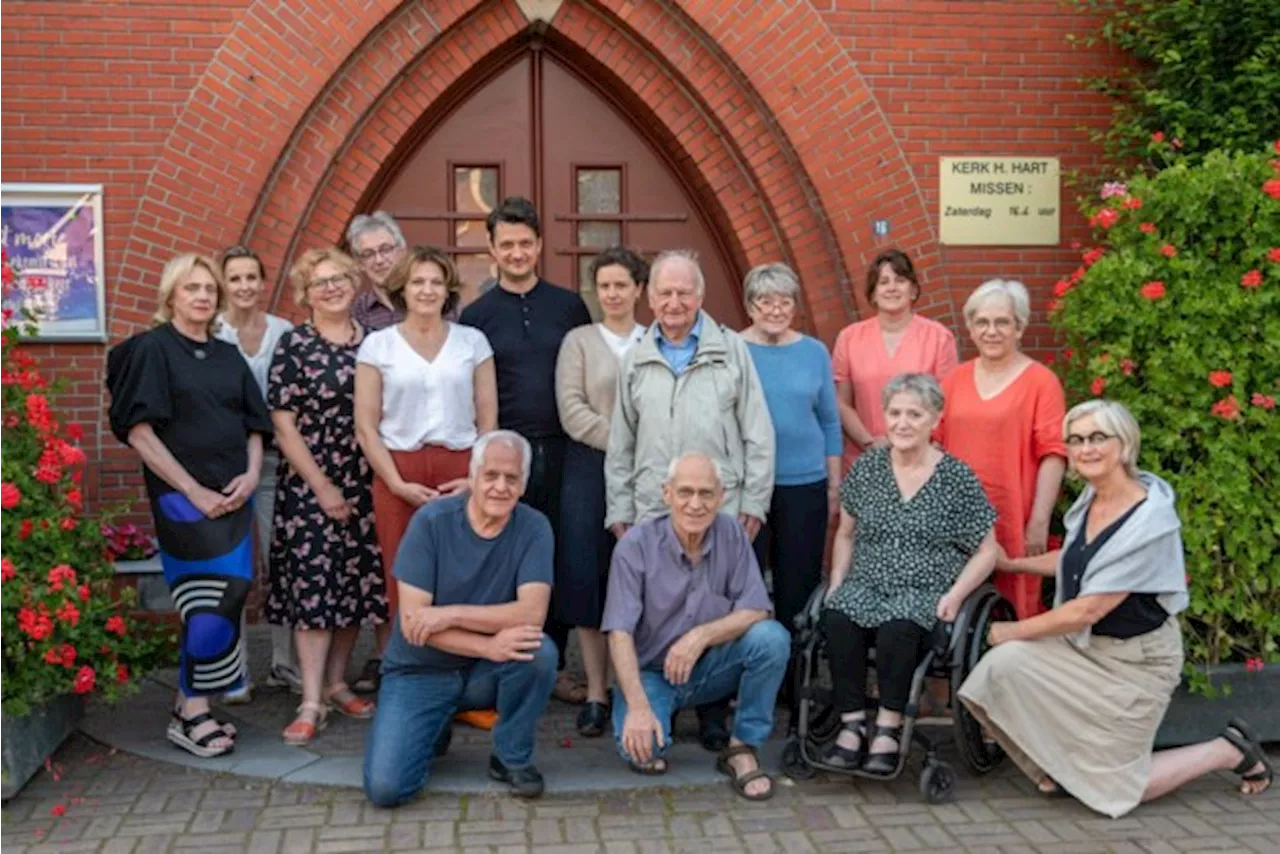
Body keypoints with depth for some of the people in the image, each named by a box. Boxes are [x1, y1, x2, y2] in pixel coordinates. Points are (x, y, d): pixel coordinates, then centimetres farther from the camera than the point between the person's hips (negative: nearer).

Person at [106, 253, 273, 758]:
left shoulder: (229, 356, 14)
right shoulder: (151, 349, -3)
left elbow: (253, 425, 15)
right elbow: (138, 431, -10)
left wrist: (251, 474, -4)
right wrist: (193, 490, -14)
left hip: (233, 497, 6)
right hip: (183, 498, -6)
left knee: (224, 601, 6)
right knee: (212, 605, -10)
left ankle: (193, 705, 18)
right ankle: (192, 714, 3)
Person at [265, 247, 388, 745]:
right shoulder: (294, 345, -4)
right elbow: (283, 424, -8)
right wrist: (322, 487, -11)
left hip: (363, 485, 4)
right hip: (309, 486, -4)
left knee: (356, 582, 9)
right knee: (312, 583, -5)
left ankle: (336, 683, 24)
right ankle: (311, 703, 1)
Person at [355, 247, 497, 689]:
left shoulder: (472, 341, 9)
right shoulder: (378, 345, 6)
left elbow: (488, 419, 8)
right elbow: (366, 426, 3)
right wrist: (398, 483, -7)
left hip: (462, 475, 1)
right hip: (399, 476, -1)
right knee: (403, 586, -3)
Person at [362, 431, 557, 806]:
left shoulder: (533, 528, -9)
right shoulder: (431, 521, -13)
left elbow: (532, 613, -21)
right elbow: (412, 623, -18)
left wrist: (452, 614, -26)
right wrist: (489, 646, -29)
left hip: (485, 673, 1)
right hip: (420, 671, -1)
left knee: (541, 652, -30)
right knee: (385, 787, -17)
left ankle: (512, 757, -3)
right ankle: (434, 729, 18)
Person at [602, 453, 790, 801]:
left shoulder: (731, 535, -7)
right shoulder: (636, 545, -15)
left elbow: (755, 611, -10)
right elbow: (620, 635, -20)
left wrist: (701, 635, -27)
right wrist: (638, 707, -31)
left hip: (710, 667, 2)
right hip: (651, 671, -2)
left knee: (772, 637, -24)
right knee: (639, 744, -30)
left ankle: (742, 749, -8)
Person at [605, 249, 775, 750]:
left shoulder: (731, 350, 5)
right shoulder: (637, 360, 12)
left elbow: (757, 433, 4)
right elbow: (620, 444, 15)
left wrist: (754, 501, 0)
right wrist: (618, 510, 11)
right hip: (652, 513, 2)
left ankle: (713, 714, 13)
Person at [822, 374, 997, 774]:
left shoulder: (956, 478, 2)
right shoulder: (866, 468, 11)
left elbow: (986, 551, 6)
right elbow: (845, 534, 19)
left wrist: (955, 595, -8)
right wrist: (836, 582, 5)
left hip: (925, 593, -2)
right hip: (866, 586, 3)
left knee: (898, 626, -35)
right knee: (837, 618, -31)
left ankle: (889, 726, -19)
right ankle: (852, 722, -21)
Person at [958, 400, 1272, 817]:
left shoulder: (1149, 523, -26)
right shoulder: (1090, 498, -2)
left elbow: (1086, 611, -25)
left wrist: (1013, 631, -15)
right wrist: (1012, 563, 15)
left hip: (1133, 660, -7)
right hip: (1084, 644, 7)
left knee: (1114, 791, 1)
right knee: (1005, 664, -20)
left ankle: (1230, 751, 21)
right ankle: (1059, 764, 7)